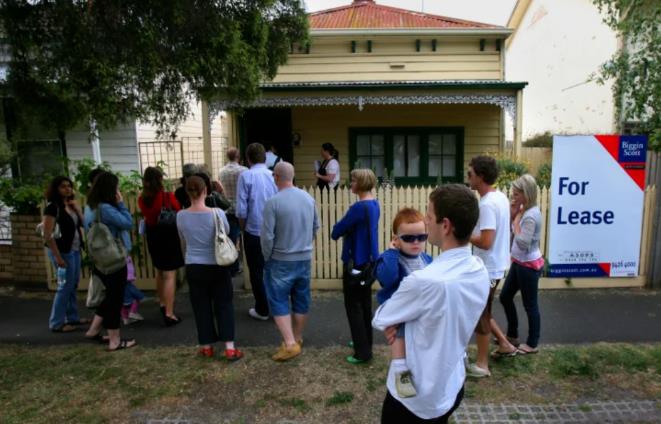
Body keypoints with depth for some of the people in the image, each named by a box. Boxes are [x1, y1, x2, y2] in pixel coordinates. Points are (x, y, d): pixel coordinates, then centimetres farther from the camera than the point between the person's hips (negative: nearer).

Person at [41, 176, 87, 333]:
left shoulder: (70, 205, 10)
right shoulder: (52, 207, -14)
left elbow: (82, 224, 9)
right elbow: (47, 235, -18)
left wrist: (77, 209, -4)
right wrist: (58, 257, -21)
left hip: (75, 250, 8)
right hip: (63, 252, -8)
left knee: (74, 284, 14)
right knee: (66, 285, -3)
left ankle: (72, 317, 26)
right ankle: (56, 323, 8)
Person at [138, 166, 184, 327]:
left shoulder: (142, 199, -5)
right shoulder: (168, 196, -18)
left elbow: (146, 216, 11)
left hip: (152, 237, 6)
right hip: (169, 236, -5)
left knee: (159, 271, 23)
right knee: (170, 274, -3)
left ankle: (162, 303, 38)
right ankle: (169, 314, -5)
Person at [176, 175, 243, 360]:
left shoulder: (181, 216, -9)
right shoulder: (217, 213, -16)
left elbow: (184, 242, 7)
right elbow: (227, 233, 4)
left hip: (194, 267, 2)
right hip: (217, 266, -2)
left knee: (201, 307, 13)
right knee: (224, 305, 9)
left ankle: (207, 347, 24)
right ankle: (229, 347, 8)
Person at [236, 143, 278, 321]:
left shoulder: (245, 176, -10)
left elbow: (242, 210, -12)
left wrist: (244, 228, 5)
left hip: (254, 232, -3)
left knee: (257, 272, 11)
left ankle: (262, 310, 20)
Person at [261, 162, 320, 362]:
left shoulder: (273, 202, -18)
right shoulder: (308, 198, 0)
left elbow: (267, 236, -17)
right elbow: (316, 226, 10)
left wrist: (267, 258, -1)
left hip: (282, 261, -5)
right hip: (305, 258, 5)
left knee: (278, 301, 6)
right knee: (301, 300, 15)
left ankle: (290, 344, 1)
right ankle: (297, 338, 30)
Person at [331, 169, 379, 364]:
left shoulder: (359, 207, -23)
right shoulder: (374, 203, 6)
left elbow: (337, 230, -16)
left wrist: (336, 231, 5)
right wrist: (344, 230, -2)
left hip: (356, 262, -9)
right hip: (369, 260, 9)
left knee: (354, 306, 2)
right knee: (365, 303, 19)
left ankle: (363, 352, 8)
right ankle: (365, 341, 33)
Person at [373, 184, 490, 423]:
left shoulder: (423, 281, -34)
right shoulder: (480, 271, -9)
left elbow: (379, 320, -16)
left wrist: (395, 322, 5)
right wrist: (401, 322, -10)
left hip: (415, 398, -6)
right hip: (452, 388, 6)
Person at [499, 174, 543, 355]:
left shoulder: (531, 215, -24)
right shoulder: (525, 210, 4)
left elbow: (522, 243, -26)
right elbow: (509, 229, 8)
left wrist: (517, 218, -21)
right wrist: (515, 212, -3)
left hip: (529, 265, -10)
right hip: (519, 263, 10)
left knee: (530, 305, 6)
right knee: (505, 297, 18)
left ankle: (532, 344, 24)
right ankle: (512, 334, 36)